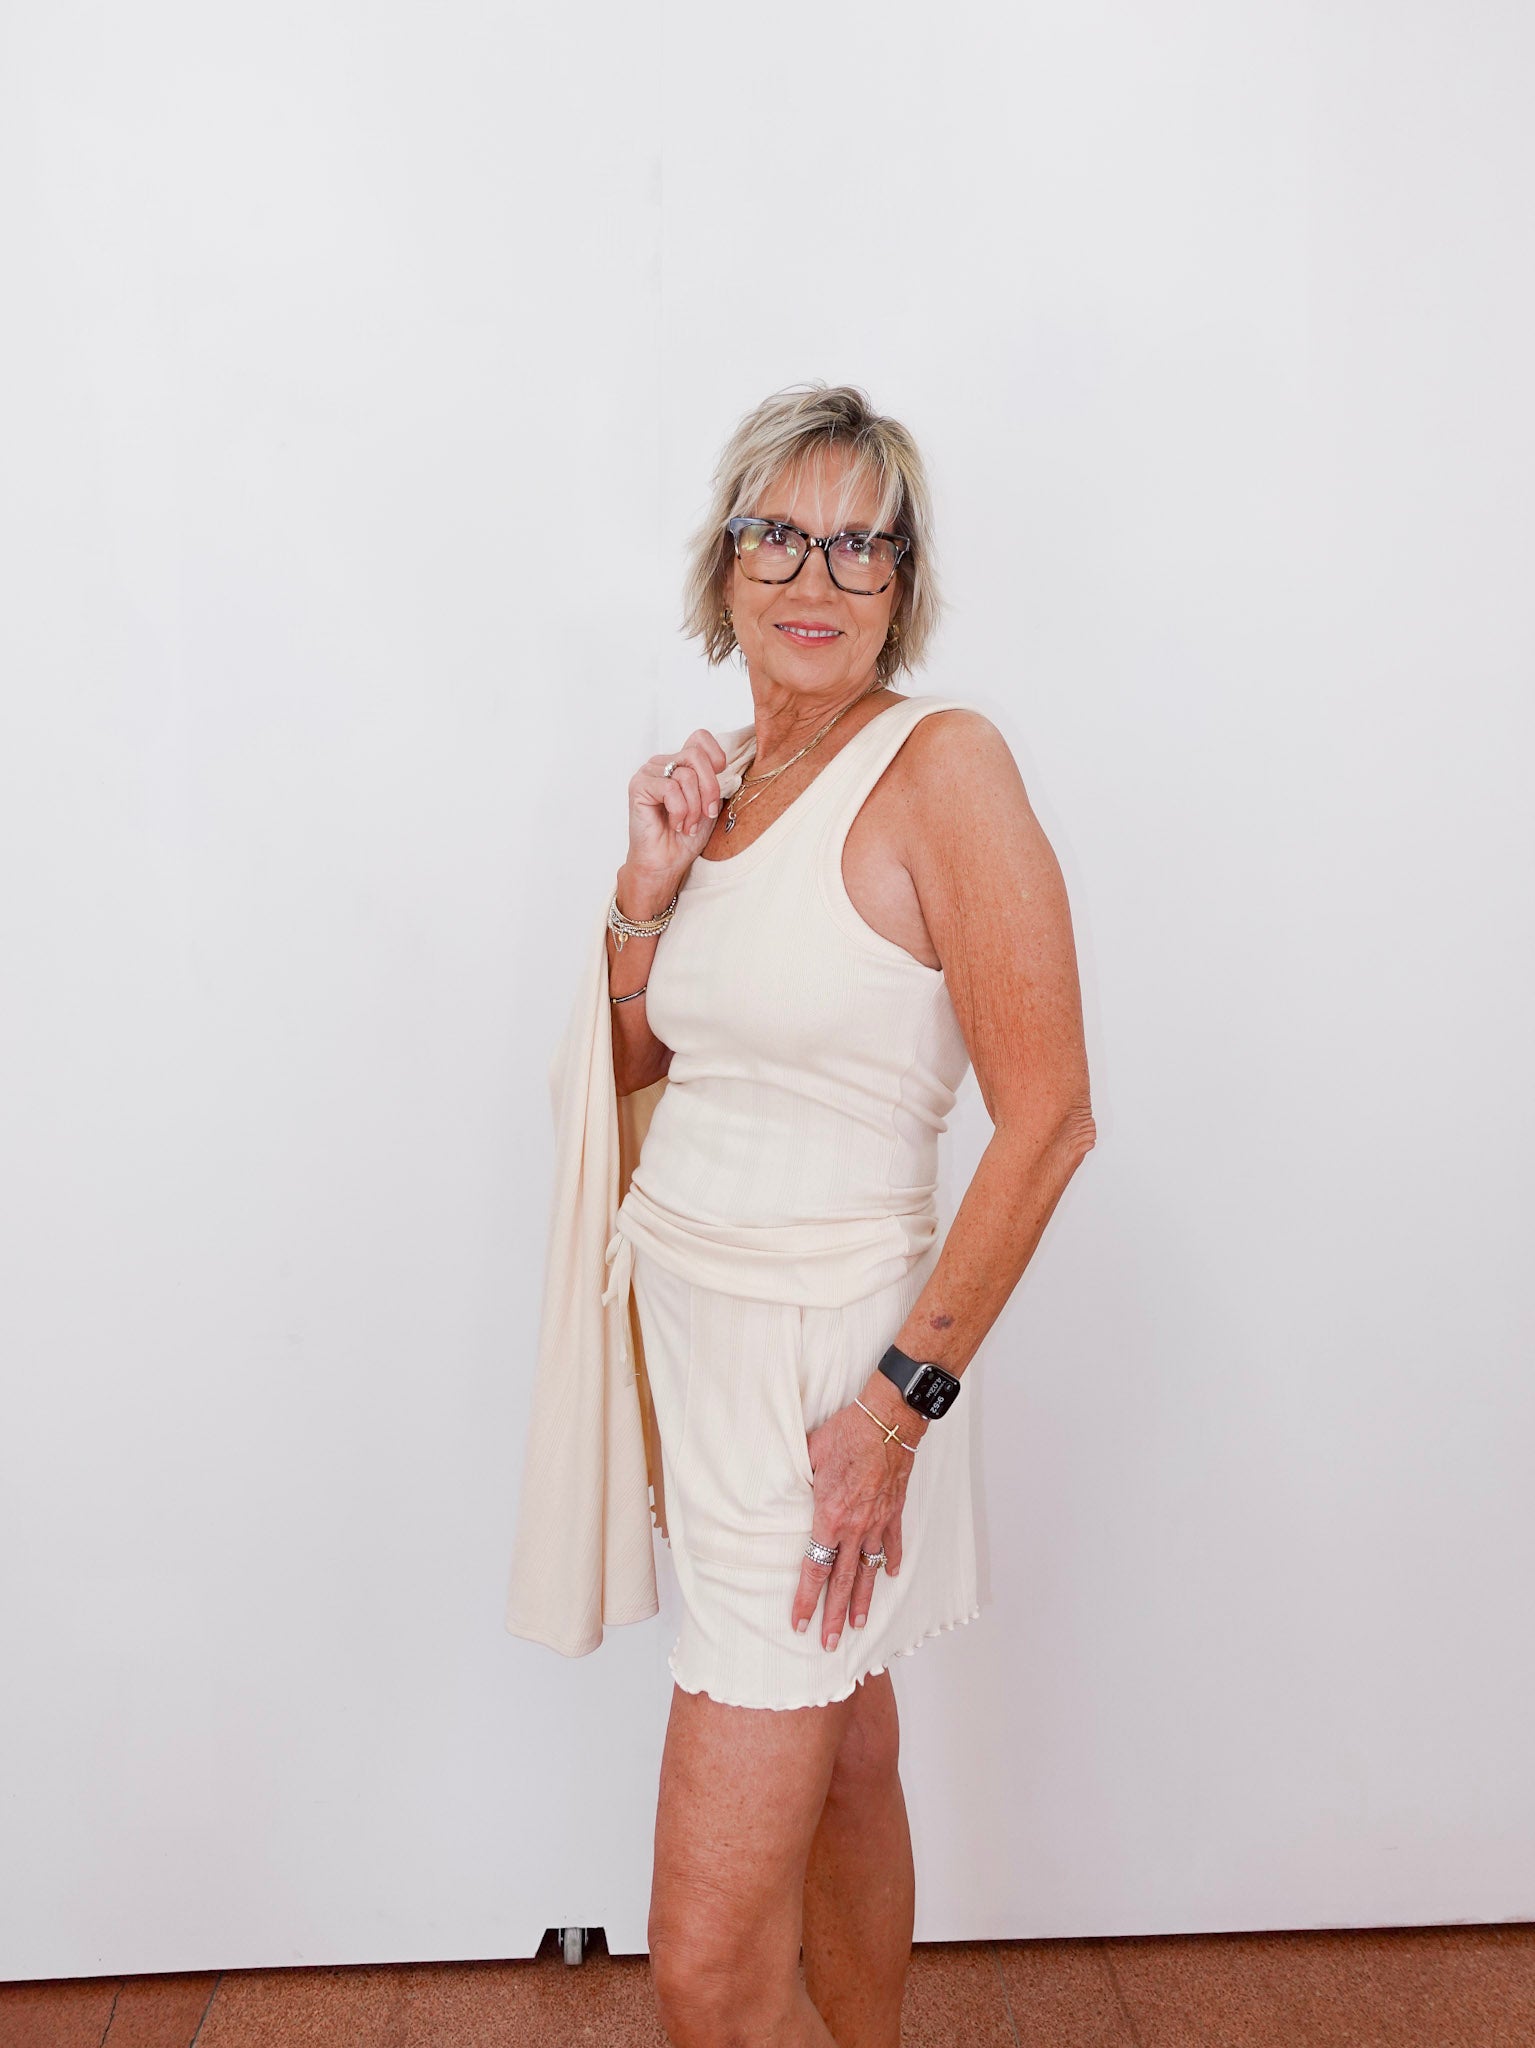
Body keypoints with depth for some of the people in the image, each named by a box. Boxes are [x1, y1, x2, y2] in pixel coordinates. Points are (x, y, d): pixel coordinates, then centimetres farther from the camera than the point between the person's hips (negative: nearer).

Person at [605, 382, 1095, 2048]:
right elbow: (634, 1064, 13)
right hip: (687, 1324, 7)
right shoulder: (723, 781, 8)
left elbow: (1048, 1120, -17)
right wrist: (651, 880, -3)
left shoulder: (940, 764, -14)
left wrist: (904, 1398, -18)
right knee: (844, 1760, 25)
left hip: (824, 1357, -7)